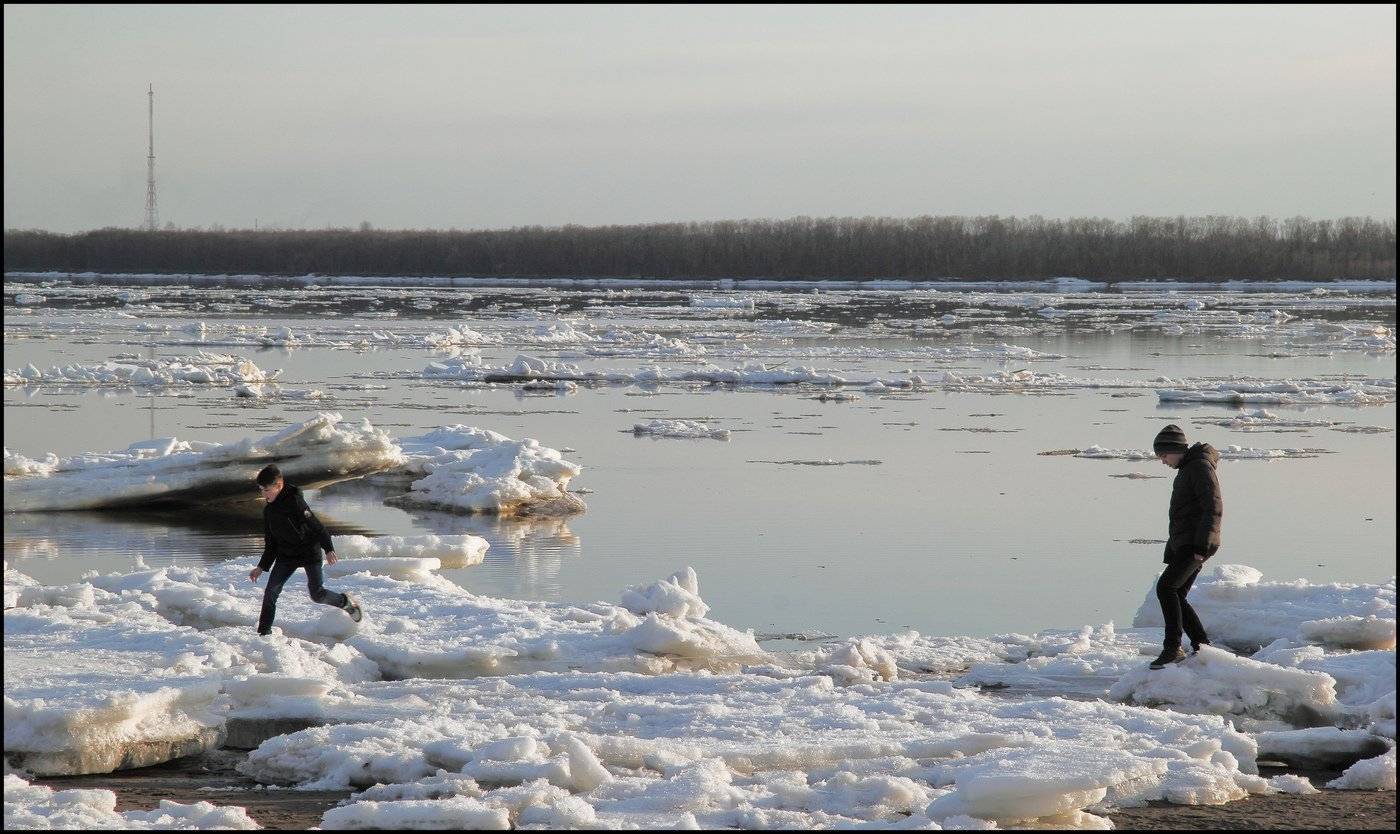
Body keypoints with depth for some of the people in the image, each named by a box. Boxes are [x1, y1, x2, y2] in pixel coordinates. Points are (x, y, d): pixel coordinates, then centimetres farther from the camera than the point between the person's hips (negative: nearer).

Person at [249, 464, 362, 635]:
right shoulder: (269, 511, 6)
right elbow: (270, 543, 15)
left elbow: (316, 525, -17)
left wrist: (329, 549, -21)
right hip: (286, 555, 6)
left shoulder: (294, 501, -17)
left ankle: (345, 602, 20)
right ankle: (264, 632, -3)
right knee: (271, 592, -8)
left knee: (317, 593, -9)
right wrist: (261, 567, 13)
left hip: (309, 552, -6)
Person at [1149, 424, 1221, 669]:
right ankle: (1202, 647, 12)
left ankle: (1172, 648, -20)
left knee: (1166, 587, -19)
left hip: (1196, 545, -10)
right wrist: (1170, 555, 25)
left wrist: (1201, 547, -23)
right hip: (1183, 545, 10)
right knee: (1176, 597, 8)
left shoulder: (1201, 468, -10)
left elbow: (1214, 509, -19)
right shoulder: (1185, 471, 22)